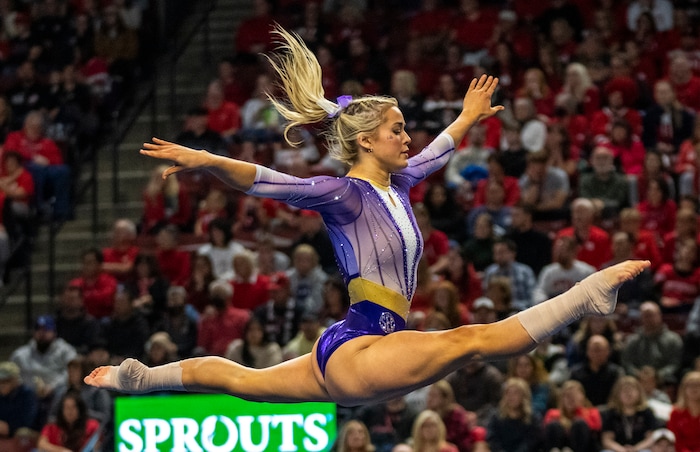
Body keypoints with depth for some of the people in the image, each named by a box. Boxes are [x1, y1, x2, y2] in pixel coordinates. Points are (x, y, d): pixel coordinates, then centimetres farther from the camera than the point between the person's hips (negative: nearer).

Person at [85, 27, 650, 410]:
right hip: (354, 352, -10)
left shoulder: (395, 188, 13)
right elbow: (273, 182, -23)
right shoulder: (346, 194, -12)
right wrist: (206, 161, -35)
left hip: (342, 358, 10)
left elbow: (431, 157, 34)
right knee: (477, 338, -24)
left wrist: (467, 120, 46)